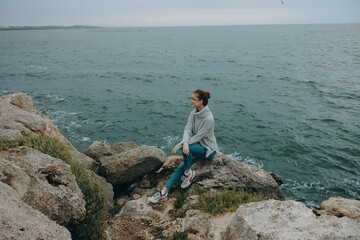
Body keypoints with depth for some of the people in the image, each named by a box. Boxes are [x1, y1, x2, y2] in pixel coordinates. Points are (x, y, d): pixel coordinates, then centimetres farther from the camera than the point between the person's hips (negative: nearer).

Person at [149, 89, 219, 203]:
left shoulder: (208, 118, -23)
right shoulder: (193, 114, 0)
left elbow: (198, 137, -23)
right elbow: (187, 130, -9)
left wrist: (178, 146, -24)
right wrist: (185, 142, -33)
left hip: (209, 149, -6)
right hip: (198, 147, 6)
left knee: (187, 149, -32)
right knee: (182, 166, -11)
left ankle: (188, 173, -9)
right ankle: (164, 192, -13)